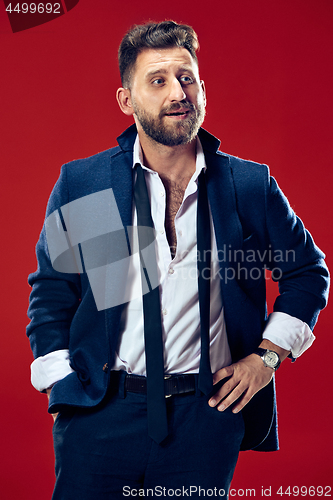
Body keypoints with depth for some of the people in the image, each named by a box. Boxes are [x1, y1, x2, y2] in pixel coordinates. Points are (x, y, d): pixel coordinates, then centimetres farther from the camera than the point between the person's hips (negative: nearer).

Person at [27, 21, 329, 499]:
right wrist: (63, 392, 0)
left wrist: (268, 354, 4)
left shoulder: (250, 185, 1)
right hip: (100, 412, 0)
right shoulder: (79, 185, 1)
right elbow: (51, 294, 7)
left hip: (208, 411, 0)